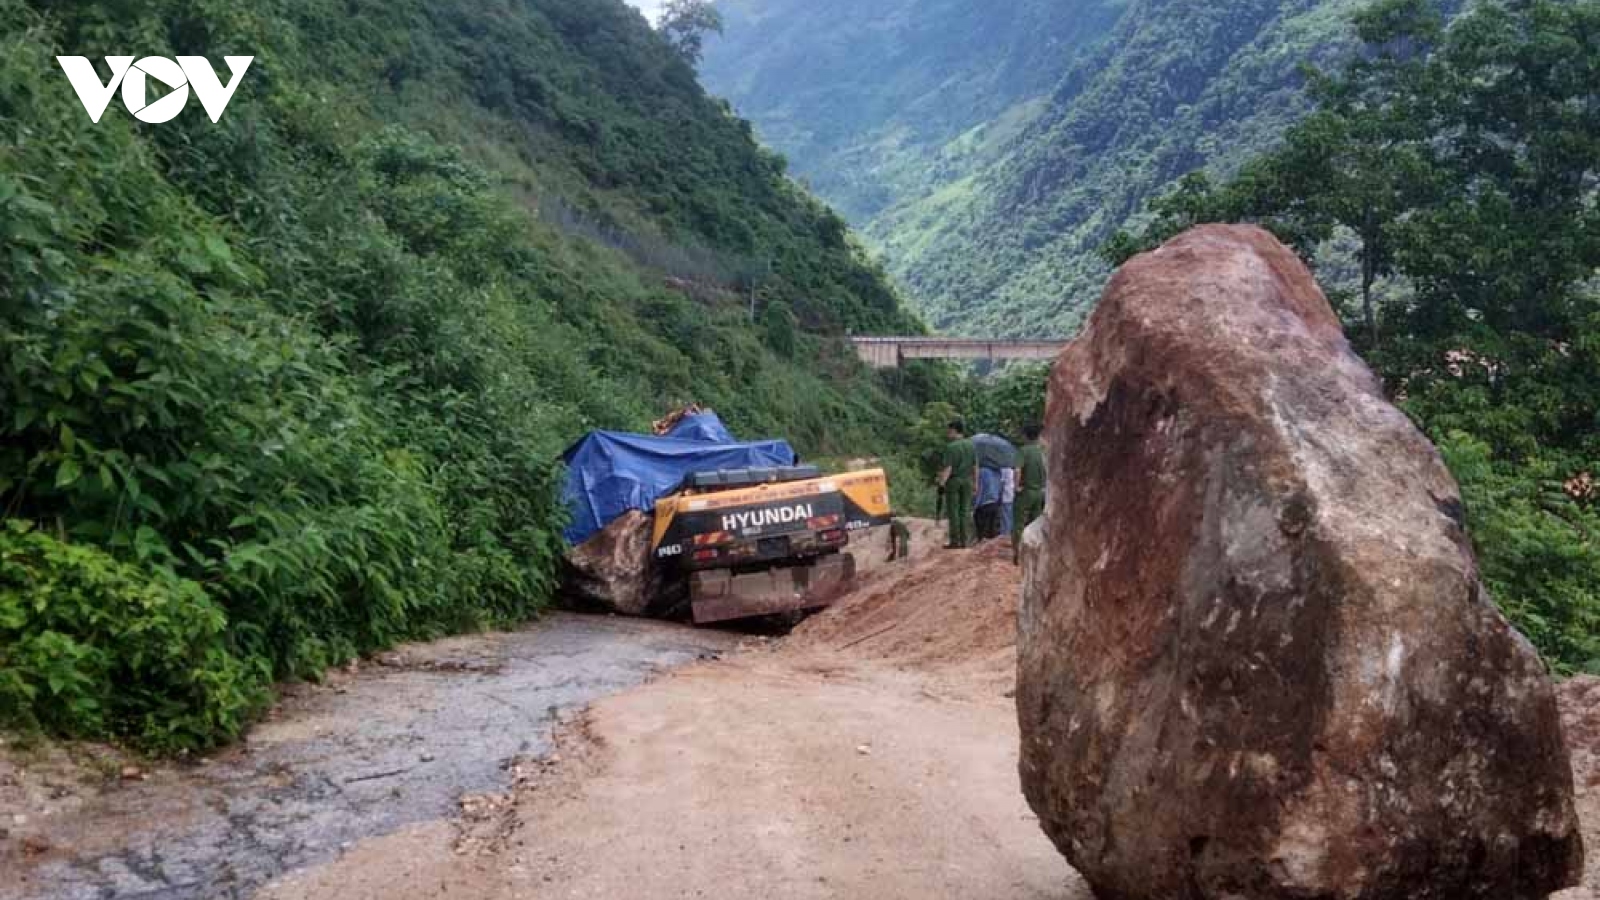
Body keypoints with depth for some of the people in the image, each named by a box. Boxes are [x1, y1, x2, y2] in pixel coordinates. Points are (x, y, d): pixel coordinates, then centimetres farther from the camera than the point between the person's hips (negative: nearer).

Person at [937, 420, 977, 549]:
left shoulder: (950, 447, -13)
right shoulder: (971, 445, 5)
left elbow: (948, 468, -17)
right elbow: (975, 466, 9)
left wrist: (942, 482, -16)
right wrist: (975, 482, 16)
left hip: (954, 480, -5)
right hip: (967, 480, 5)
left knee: (953, 511, 1)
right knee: (965, 511, 9)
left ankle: (955, 541, 1)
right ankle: (965, 541, 10)